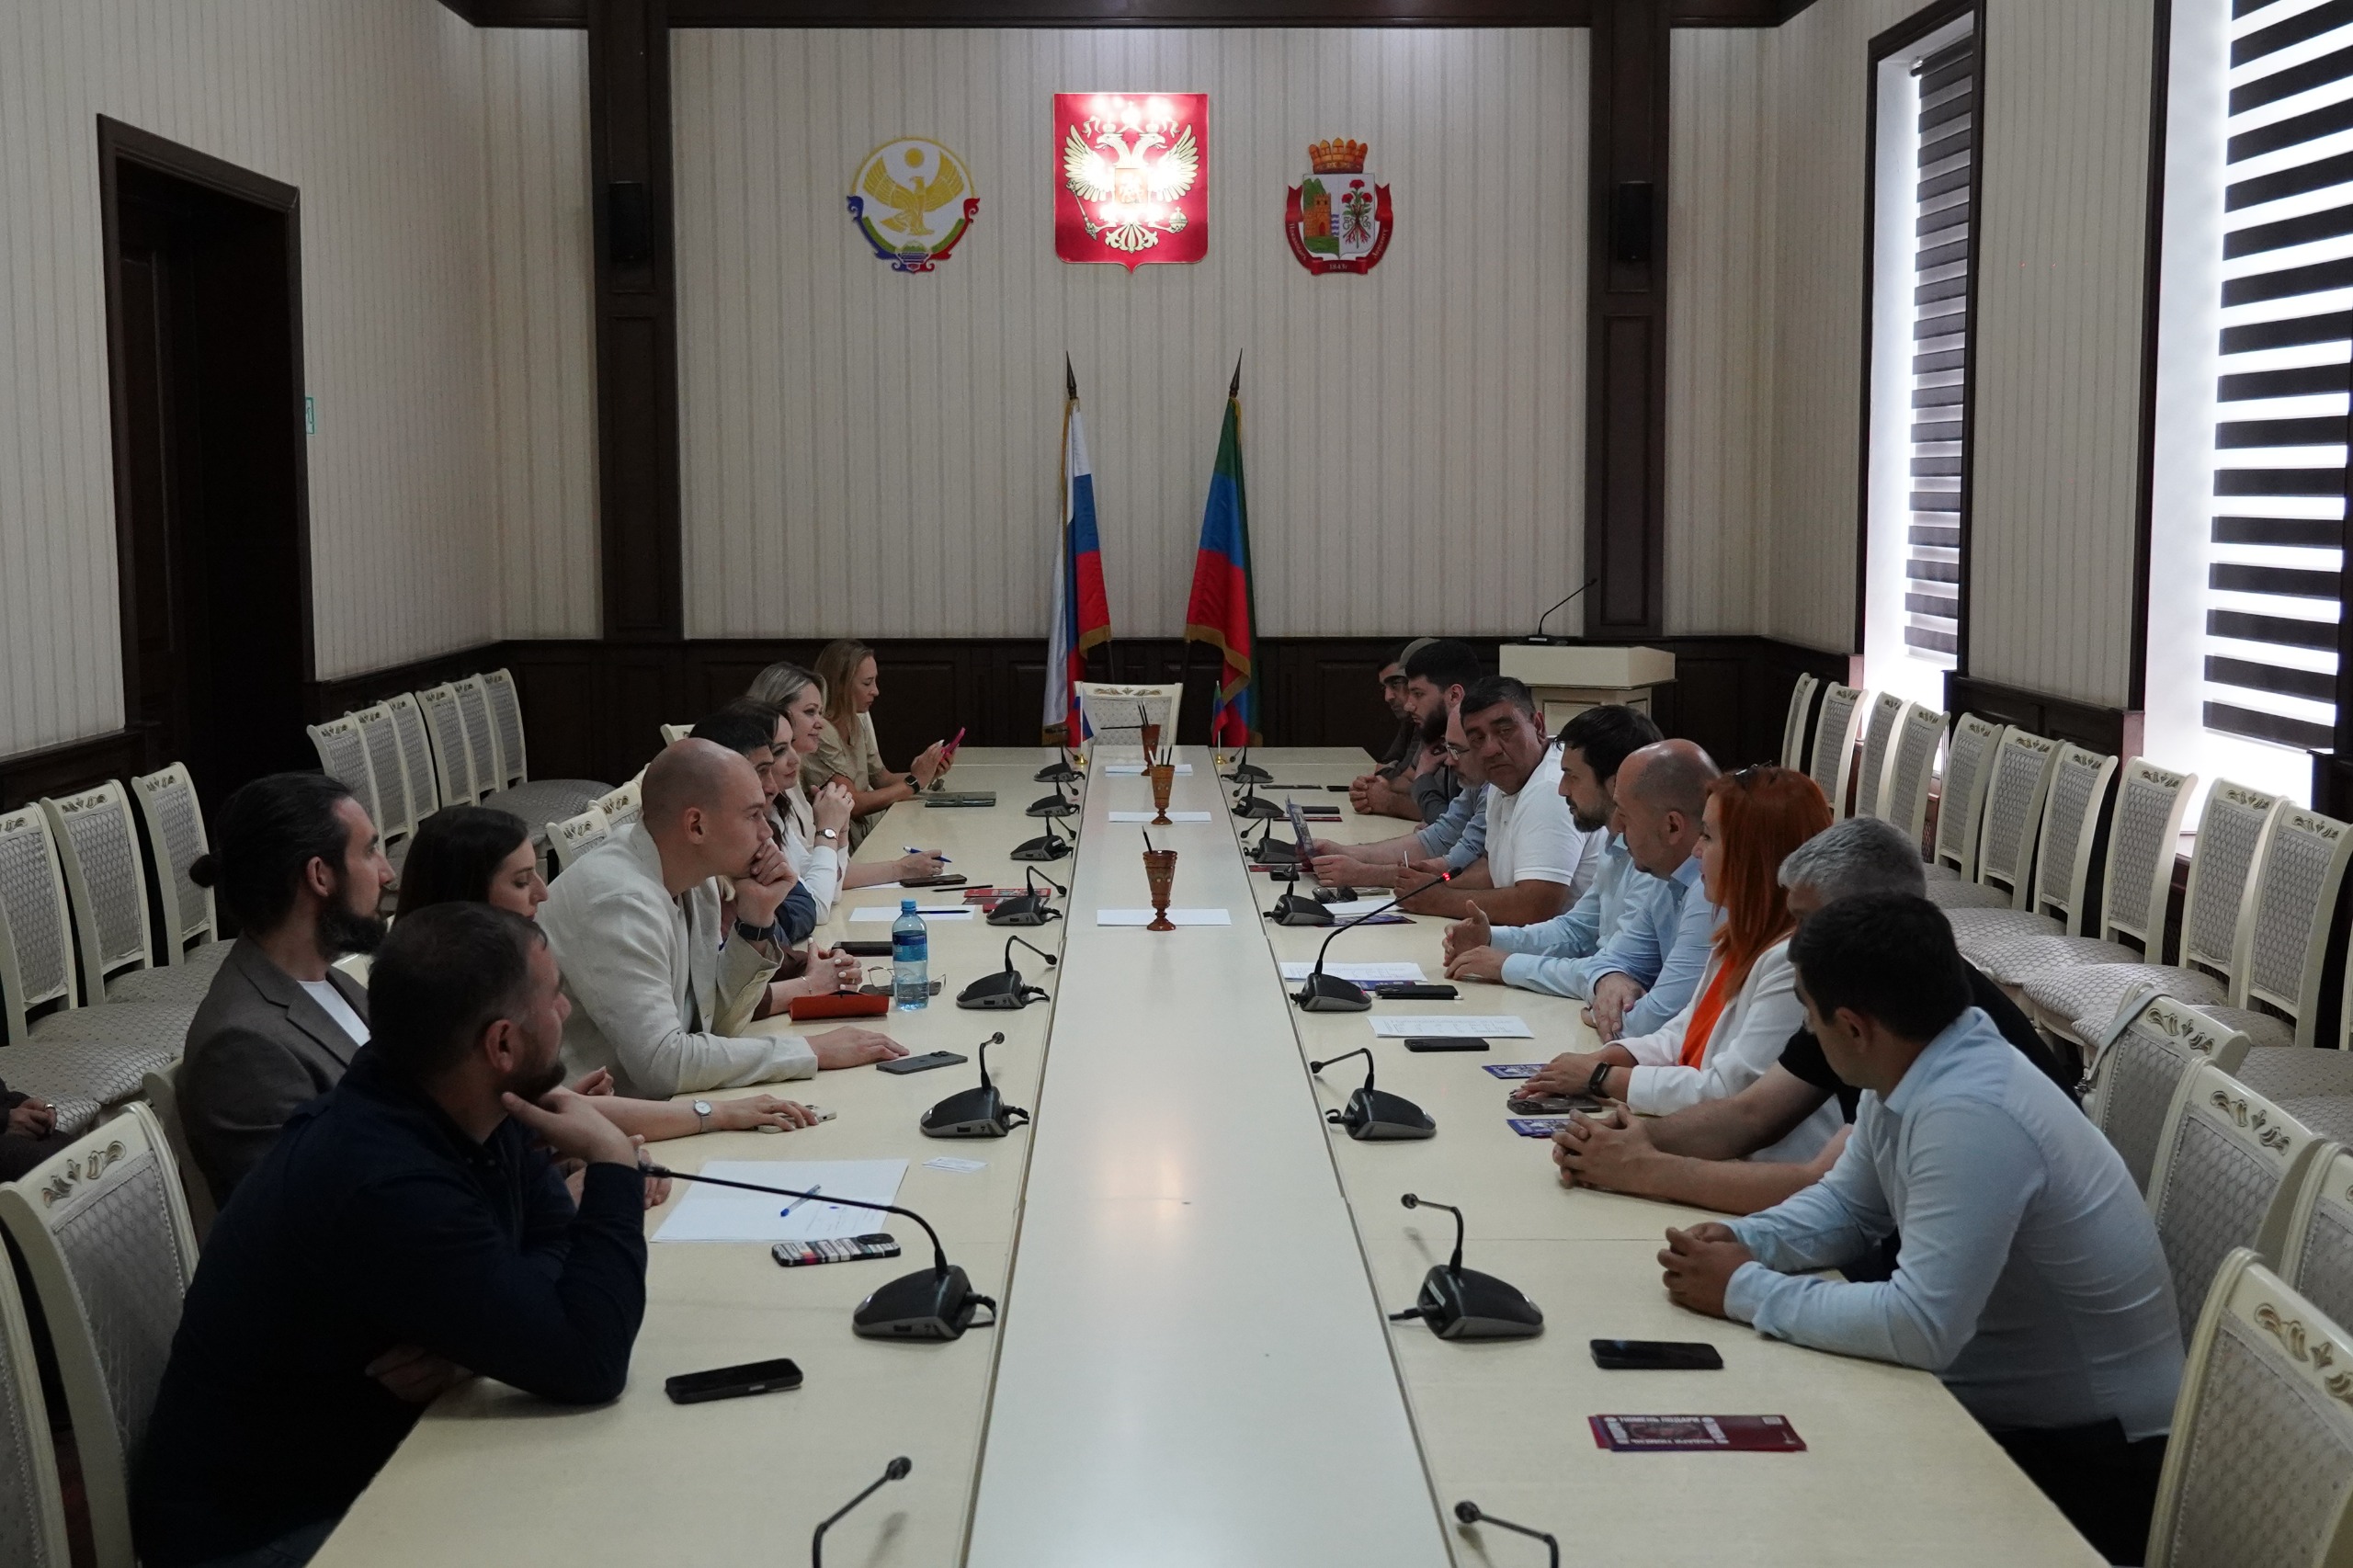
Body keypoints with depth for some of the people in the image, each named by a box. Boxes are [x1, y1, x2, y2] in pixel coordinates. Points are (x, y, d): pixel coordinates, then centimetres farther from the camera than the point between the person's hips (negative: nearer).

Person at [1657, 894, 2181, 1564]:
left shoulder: (1969, 1115, -31)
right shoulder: (1908, 1070, -1)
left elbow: (1921, 1326, -34)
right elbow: (1846, 1205, 13)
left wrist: (1746, 1291, -22)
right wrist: (1744, 1242, -7)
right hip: (2002, 1405, 8)